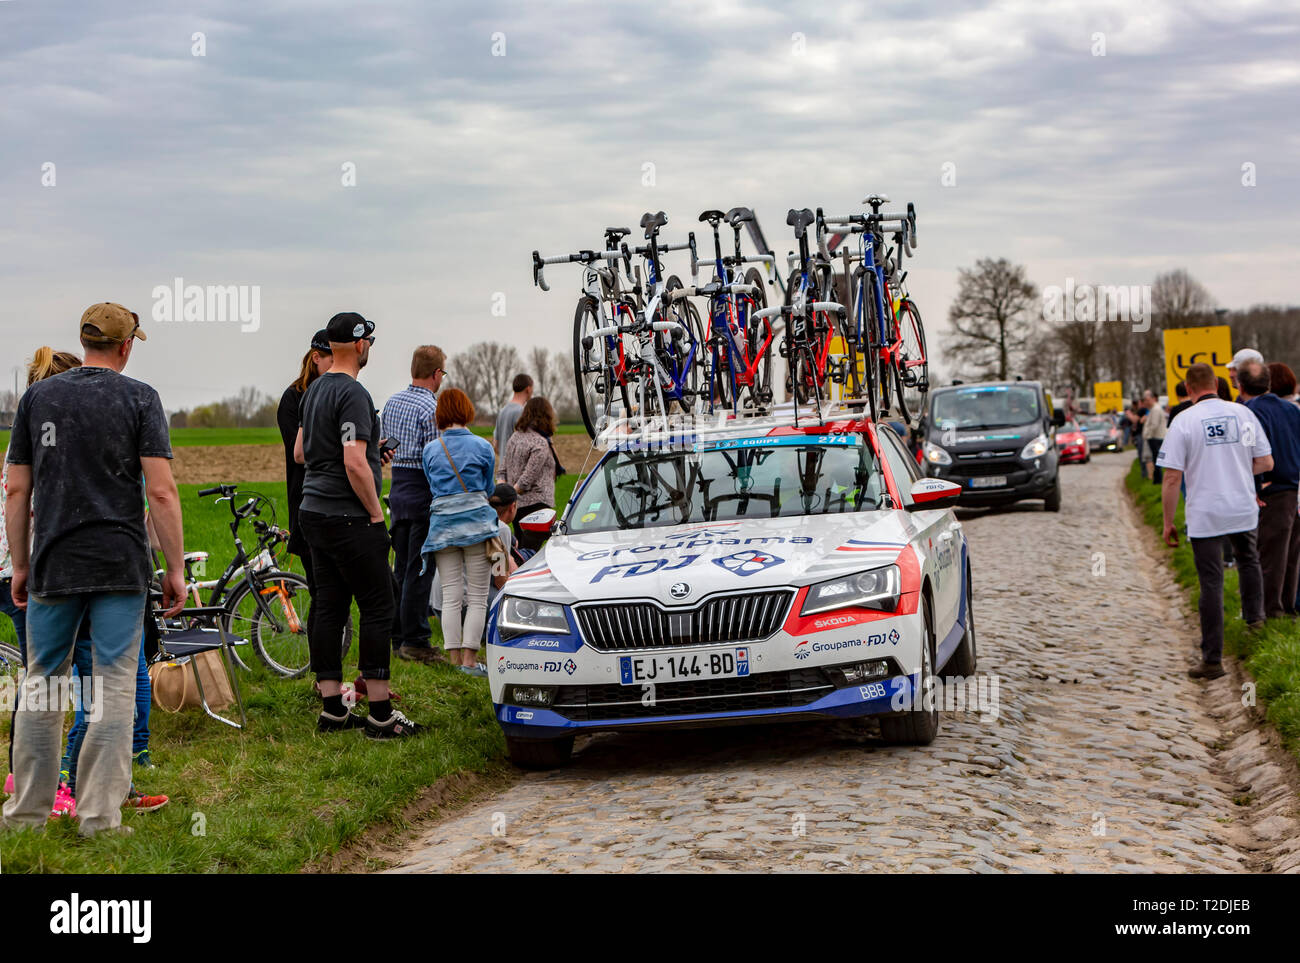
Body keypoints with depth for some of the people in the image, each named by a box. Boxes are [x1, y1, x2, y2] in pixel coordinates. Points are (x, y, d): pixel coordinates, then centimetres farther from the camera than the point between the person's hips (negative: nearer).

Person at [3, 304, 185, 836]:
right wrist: (175, 568, -3)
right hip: (121, 567, -3)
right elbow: (161, 491, -9)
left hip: (53, 567, 3)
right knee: (115, 689, 1)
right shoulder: (139, 398, -2)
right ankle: (99, 817, 0)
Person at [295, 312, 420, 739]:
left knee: (328, 608, 10)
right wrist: (376, 513, -13)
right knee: (377, 609, -6)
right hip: (348, 519, -10)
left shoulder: (315, 391, 15)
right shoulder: (353, 394, -16)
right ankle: (380, 715, -6)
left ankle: (332, 709, 12)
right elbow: (355, 464, -24)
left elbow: (300, 452, 23)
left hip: (313, 512, 10)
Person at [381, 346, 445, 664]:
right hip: (424, 491, -8)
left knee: (401, 567, 13)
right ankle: (415, 641, -2)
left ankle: (398, 637, 18)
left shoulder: (392, 402, 10)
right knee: (420, 569, -4)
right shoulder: (432, 408, -15)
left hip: (397, 486, 8)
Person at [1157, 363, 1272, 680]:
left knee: (1211, 583, 0)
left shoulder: (1184, 422, -10)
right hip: (1244, 509, 3)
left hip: (1205, 515, -3)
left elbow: (1172, 478, -12)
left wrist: (1168, 522, -4)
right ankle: (1255, 615, 41)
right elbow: (1266, 463, 5)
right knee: (1248, 559, 32)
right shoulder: (1243, 413, 0)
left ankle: (1212, 659, 2)